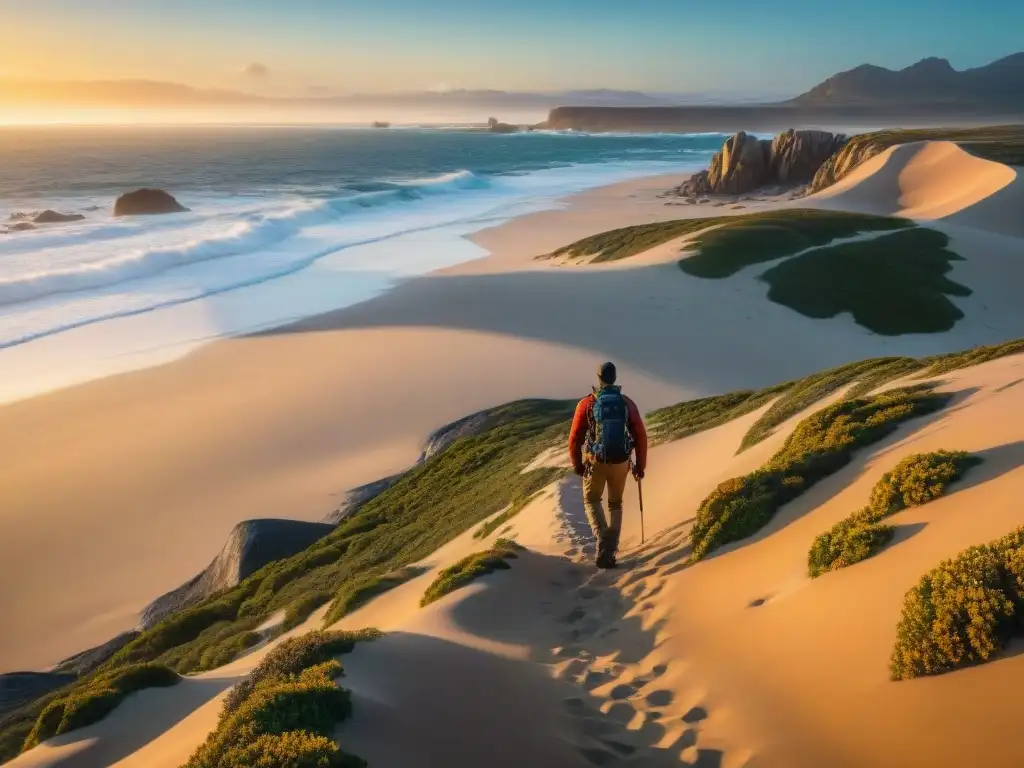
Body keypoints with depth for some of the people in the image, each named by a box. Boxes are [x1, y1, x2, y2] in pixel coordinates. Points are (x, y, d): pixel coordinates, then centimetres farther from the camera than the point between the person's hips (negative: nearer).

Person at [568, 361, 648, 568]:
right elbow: (641, 436, -2)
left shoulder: (586, 403, -6)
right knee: (615, 504, 21)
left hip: (595, 461, -2)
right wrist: (641, 465, 10)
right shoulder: (627, 403, -1)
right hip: (621, 462, 2)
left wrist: (577, 464, 8)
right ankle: (610, 551, 11)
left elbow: (575, 438, -6)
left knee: (592, 500, 19)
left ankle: (603, 537, -7)